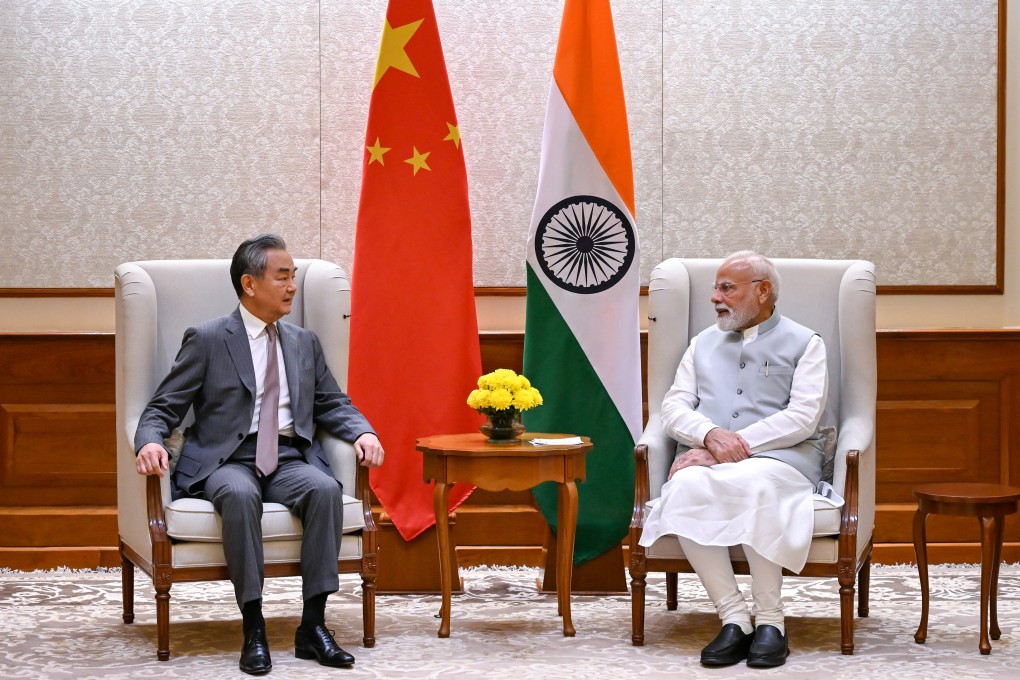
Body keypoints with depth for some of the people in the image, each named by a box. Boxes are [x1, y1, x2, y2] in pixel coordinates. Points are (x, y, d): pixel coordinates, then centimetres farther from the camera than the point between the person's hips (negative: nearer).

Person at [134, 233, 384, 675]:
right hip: (227, 460, -3)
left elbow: (332, 405, 19)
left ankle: (313, 625, -27)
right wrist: (150, 441, -21)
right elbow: (163, 408, 2)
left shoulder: (304, 343, 19)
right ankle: (253, 629, -32)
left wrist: (362, 432, -3)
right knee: (240, 494, -38)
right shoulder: (207, 340, 5)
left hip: (290, 459, 4)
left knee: (325, 488, -31)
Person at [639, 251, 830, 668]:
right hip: (707, 457, 3)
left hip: (780, 457, -3)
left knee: (755, 484, -40)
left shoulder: (804, 344, 13)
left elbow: (803, 415, -2)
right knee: (686, 487, -34)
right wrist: (712, 435, -10)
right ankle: (733, 619, -32)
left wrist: (737, 444, -13)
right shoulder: (703, 344, 26)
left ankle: (770, 620, -31)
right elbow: (674, 407, 13)